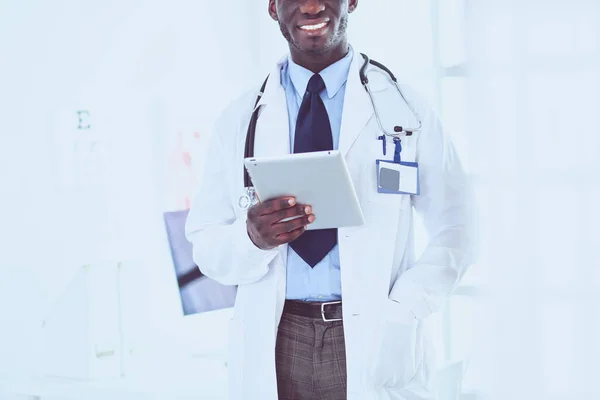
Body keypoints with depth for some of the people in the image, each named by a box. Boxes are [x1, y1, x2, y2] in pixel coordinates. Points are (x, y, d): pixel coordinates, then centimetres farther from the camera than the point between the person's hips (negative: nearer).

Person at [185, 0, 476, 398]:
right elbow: (206, 247, 3)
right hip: (274, 348, 1)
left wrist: (400, 317, -12)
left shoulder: (404, 106, 1)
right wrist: (251, 238, -18)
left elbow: (454, 230, 0)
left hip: (374, 341, -1)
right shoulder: (239, 120, 4)